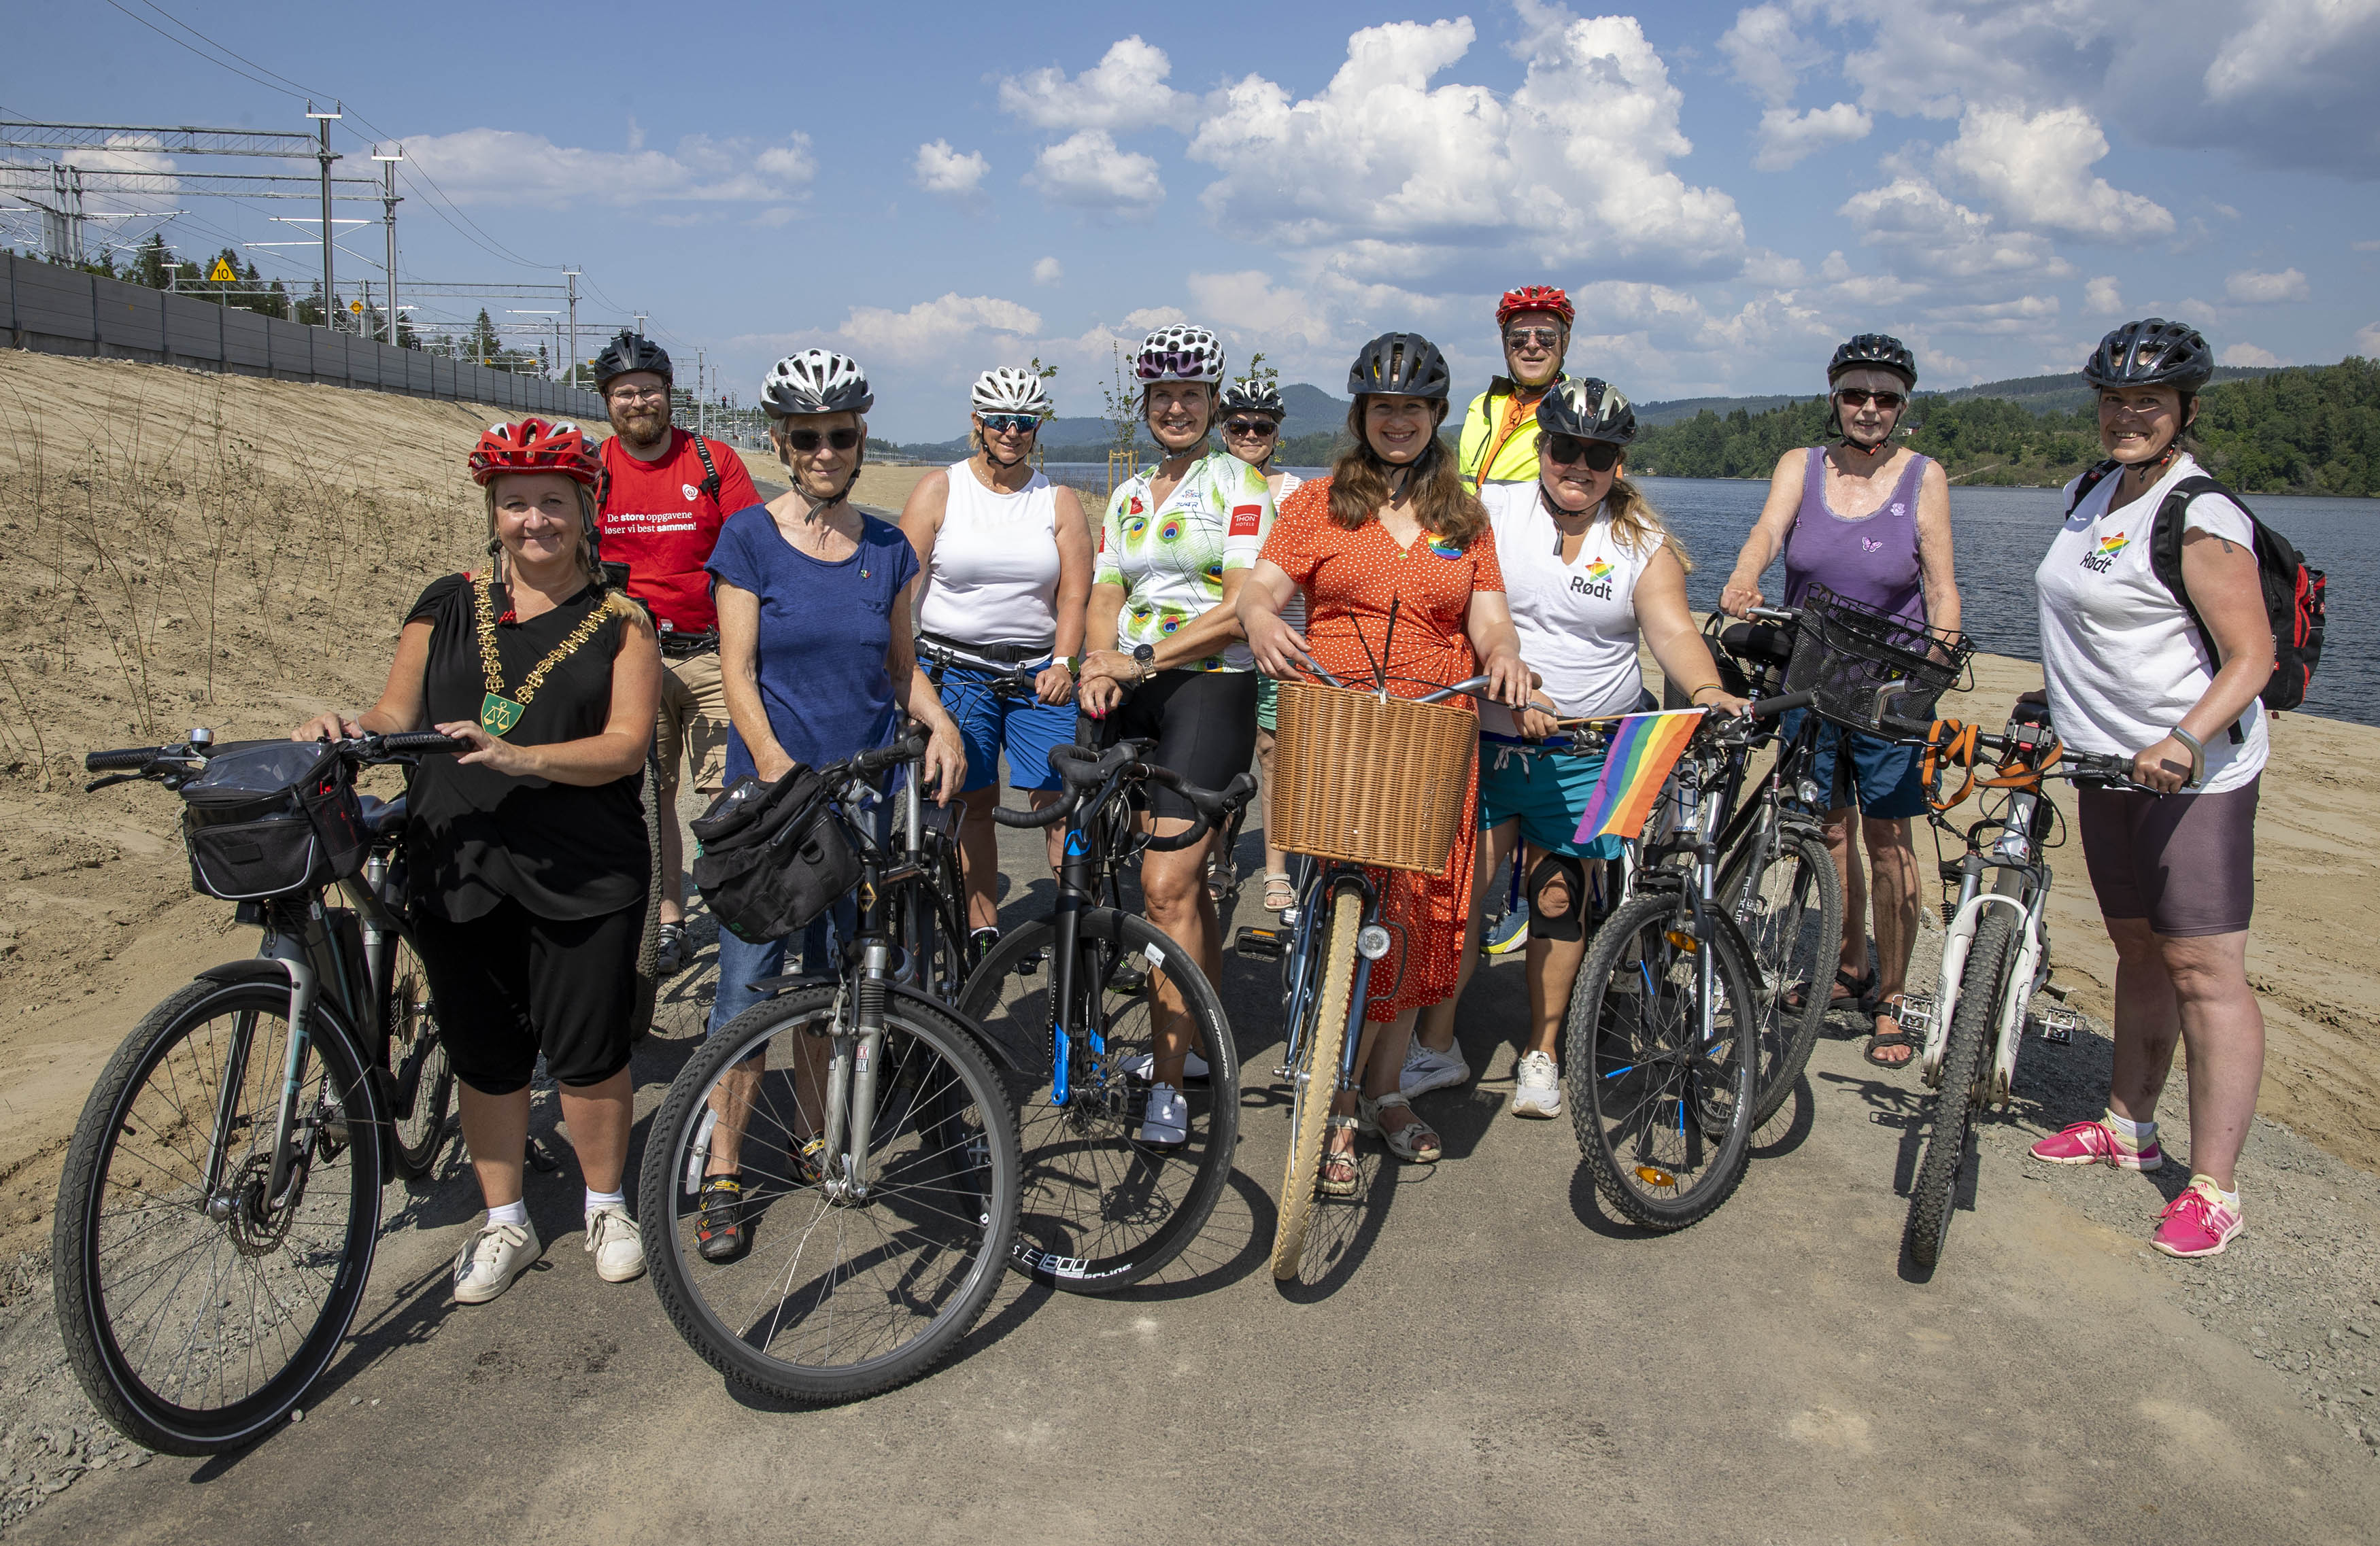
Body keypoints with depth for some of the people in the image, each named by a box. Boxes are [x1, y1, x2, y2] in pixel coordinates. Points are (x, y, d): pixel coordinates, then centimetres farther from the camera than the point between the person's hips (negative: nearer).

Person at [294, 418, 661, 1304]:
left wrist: (521, 758, -24)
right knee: (486, 1058, 12)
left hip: (583, 884, -3)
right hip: (458, 874, 3)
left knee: (587, 1054, 4)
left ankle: (606, 1205, 28)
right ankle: (504, 1225, 30)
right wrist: (347, 728, -13)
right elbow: (399, 714, 10)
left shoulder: (619, 622, 1)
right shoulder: (449, 607, 10)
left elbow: (627, 744, -9)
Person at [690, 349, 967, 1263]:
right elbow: (738, 672, -7)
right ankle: (723, 1172, 7)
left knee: (840, 975, 12)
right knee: (750, 980, -4)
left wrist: (938, 721, -8)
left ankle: (821, 1134, 29)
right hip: (770, 789, -3)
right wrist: (780, 770, -21)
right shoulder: (750, 538, -2)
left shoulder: (889, 550, 7)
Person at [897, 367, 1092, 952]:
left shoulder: (1059, 501, 7)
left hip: (1039, 668, 1)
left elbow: (1074, 595, 1)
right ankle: (982, 930, 12)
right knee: (973, 801, 2)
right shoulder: (939, 489, 3)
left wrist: (1063, 663, -14)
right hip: (956, 671, -1)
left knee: (1063, 799, -7)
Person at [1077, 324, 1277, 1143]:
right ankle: (1205, 1038, 26)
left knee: (1167, 884, -14)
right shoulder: (1127, 496, 17)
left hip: (1207, 686, -6)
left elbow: (1240, 609, -12)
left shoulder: (1240, 484, -1)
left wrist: (1146, 659, -18)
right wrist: (1098, 661, -6)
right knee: (1183, 880, 12)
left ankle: (1169, 1081, -7)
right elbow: (1105, 598, 15)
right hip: (1131, 696, 6)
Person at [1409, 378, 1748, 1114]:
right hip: (1489, 738, -1)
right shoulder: (1491, 512, -1)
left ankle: (1541, 1056, 22)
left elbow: (1673, 629, -11)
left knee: (1560, 898, 5)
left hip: (1590, 750, 1)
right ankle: (1436, 1046, 13)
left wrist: (1707, 691, -31)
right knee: (1456, 884, -5)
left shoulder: (1644, 543, 2)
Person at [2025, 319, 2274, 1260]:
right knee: (2138, 951, 17)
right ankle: (2129, 1128, 29)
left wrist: (2186, 739, -33)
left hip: (2195, 771, -8)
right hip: (2109, 766, 9)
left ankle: (2213, 1188, 0)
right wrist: (2053, 696, 24)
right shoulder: (2089, 494, 11)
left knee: (2204, 971, -6)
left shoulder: (2200, 519, -15)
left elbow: (2252, 656, -20)